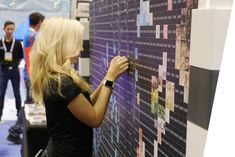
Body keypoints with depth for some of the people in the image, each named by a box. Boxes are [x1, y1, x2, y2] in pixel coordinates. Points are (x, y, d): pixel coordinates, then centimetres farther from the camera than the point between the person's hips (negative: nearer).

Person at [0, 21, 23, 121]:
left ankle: (19, 113, 21)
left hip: (15, 71, 0)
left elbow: (21, 57, 4)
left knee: (17, 93, 10)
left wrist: (16, 64, -5)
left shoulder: (17, 43, -5)